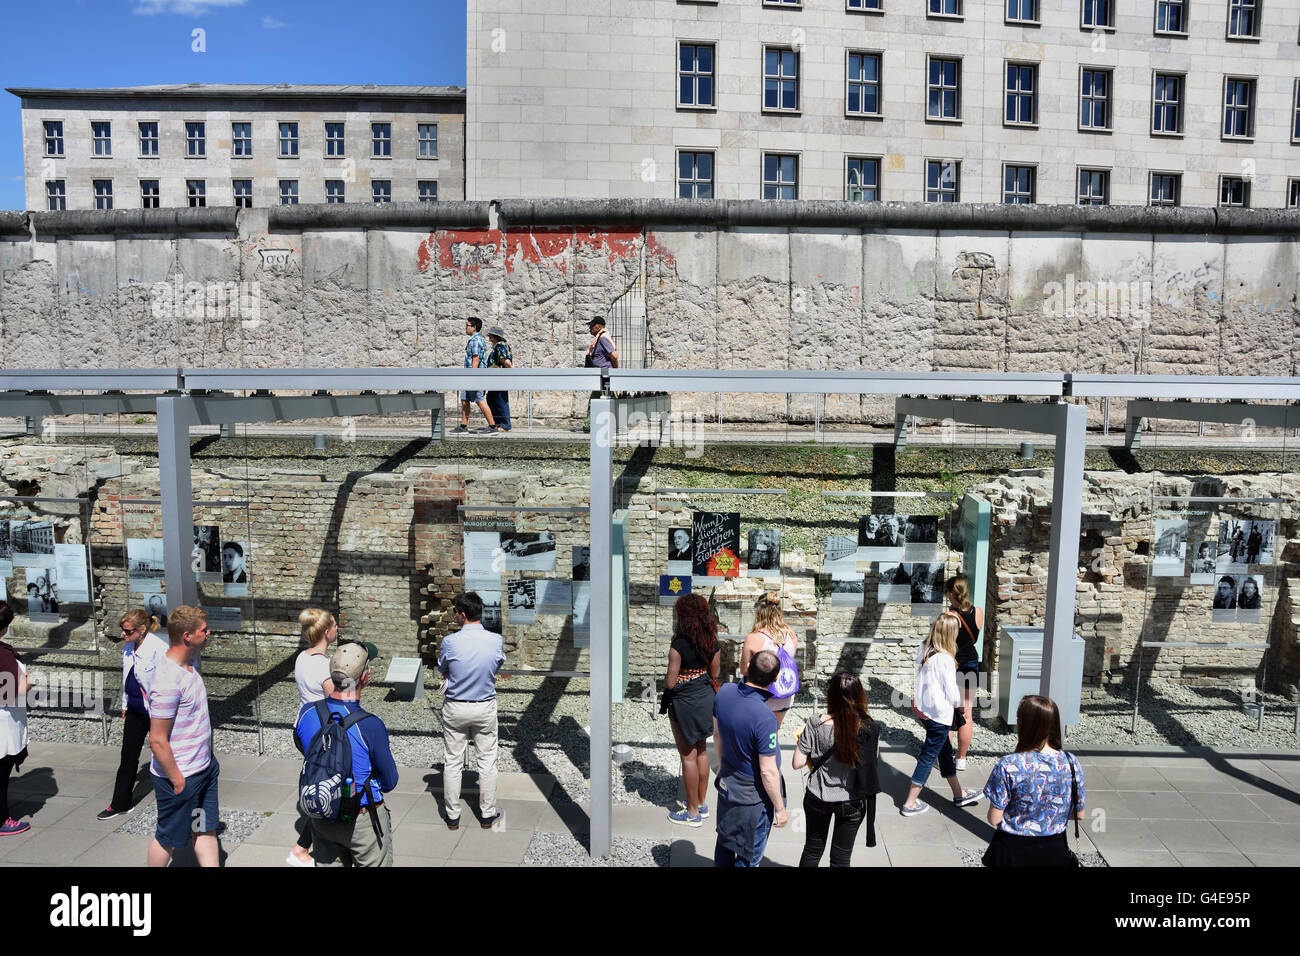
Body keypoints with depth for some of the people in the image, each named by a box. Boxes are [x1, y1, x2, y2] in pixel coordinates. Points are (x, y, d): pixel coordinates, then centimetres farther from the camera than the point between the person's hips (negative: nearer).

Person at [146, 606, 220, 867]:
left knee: (206, 830, 15)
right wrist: (176, 780, -17)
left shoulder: (189, 664, 3)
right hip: (181, 776, -8)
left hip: (204, 767, 8)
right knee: (168, 838, 12)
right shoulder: (168, 681, -28)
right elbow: (157, 740, -24)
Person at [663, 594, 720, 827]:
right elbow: (714, 673, 6)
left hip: (684, 702, -7)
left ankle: (693, 813, 16)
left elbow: (671, 683, -20)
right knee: (702, 751, 20)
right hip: (706, 697, 7)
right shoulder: (712, 642, -4)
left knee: (688, 756, 5)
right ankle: (702, 804, 32)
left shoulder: (678, 646, -23)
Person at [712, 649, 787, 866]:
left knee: (725, 840, 28)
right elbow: (768, 771, -26)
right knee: (749, 856, 17)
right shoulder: (765, 719, -35)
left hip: (726, 783, 6)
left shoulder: (724, 692, -15)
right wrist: (780, 808, -11)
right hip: (754, 796, -6)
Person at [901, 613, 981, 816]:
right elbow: (952, 691, -16)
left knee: (945, 750, 22)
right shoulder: (945, 659, -24)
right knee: (928, 757, 4)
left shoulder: (922, 650, -3)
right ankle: (910, 803, 12)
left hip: (923, 708, 8)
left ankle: (959, 795, 39)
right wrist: (958, 704, 4)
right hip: (940, 714, -8)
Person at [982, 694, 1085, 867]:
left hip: (1013, 851, -3)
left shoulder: (1007, 766, -22)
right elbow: (1079, 814, 2)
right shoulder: (1072, 764, -10)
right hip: (1055, 851, 3)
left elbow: (994, 819, -15)